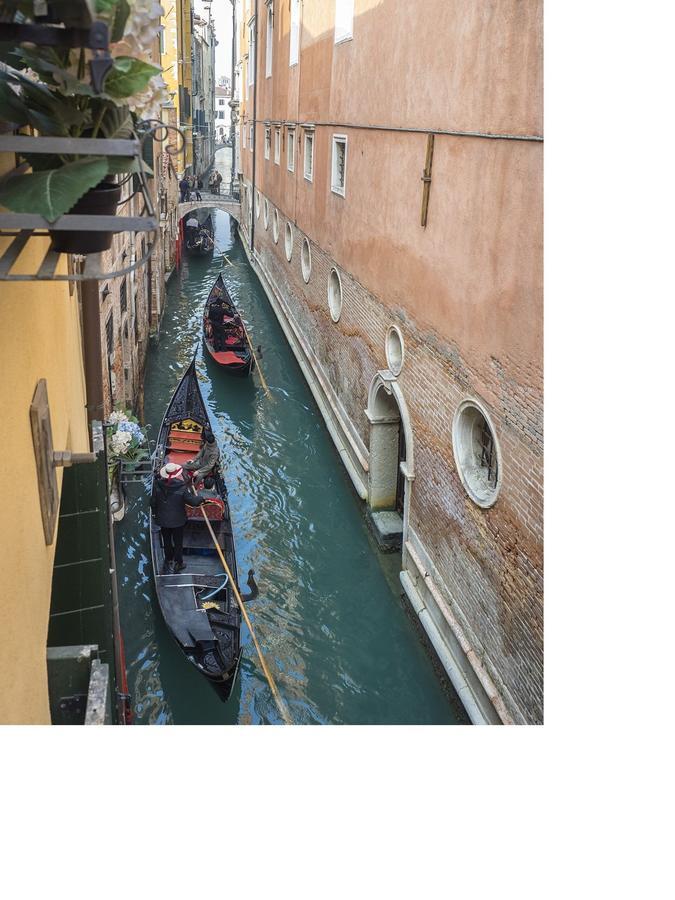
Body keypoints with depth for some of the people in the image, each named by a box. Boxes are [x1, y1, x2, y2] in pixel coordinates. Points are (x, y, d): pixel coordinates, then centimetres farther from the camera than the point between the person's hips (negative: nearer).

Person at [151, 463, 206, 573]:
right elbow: (193, 501, -19)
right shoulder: (182, 487, -24)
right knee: (178, 542, 16)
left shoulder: (157, 484, -14)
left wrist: (155, 512, 15)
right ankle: (178, 564, 29)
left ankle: (168, 561, 40)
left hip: (163, 519, 3)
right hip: (178, 520, -3)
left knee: (166, 541, 23)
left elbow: (153, 501, -3)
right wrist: (201, 497, 2)